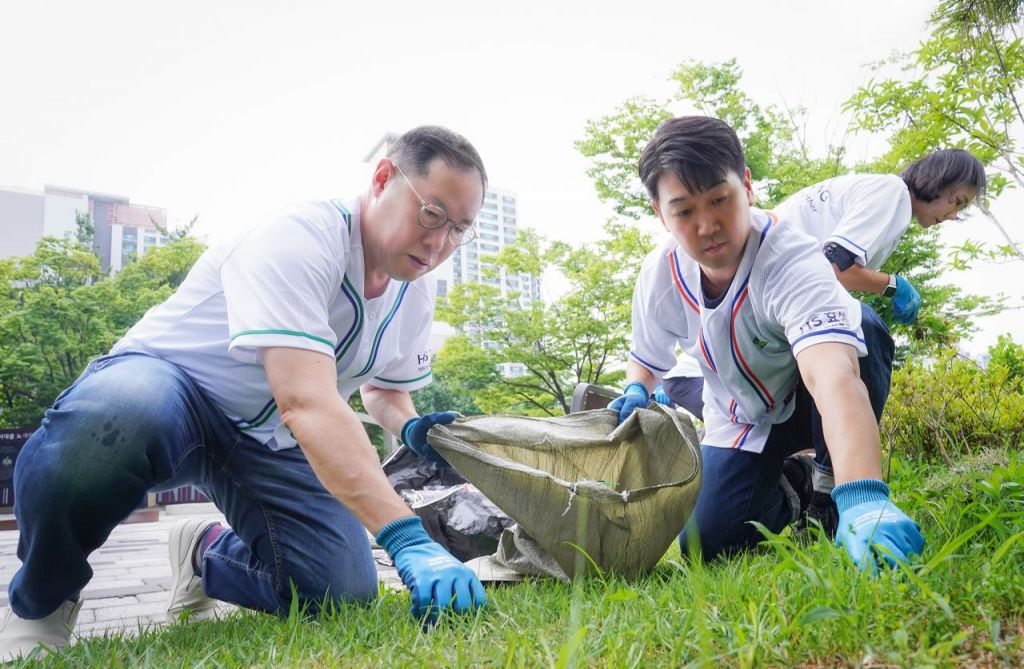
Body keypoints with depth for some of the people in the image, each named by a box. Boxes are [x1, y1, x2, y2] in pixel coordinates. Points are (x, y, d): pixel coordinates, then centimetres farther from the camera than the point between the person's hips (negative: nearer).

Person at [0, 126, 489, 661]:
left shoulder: (416, 294, -1)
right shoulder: (302, 239, -27)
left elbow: (384, 387, 17)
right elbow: (306, 402, -40)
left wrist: (408, 426, -8)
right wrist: (406, 538, -47)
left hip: (266, 440, 6)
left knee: (342, 591, -14)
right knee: (115, 416, -43)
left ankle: (207, 554, 19)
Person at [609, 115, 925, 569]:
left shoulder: (791, 261, -37)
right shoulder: (658, 276, -18)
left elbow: (835, 376, -56)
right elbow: (646, 359, 3)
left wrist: (862, 497, -71)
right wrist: (635, 393, -21)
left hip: (809, 405, -4)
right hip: (742, 424, 4)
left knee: (863, 329, -37)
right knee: (706, 544, -12)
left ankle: (839, 497, -14)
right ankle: (791, 487, 20)